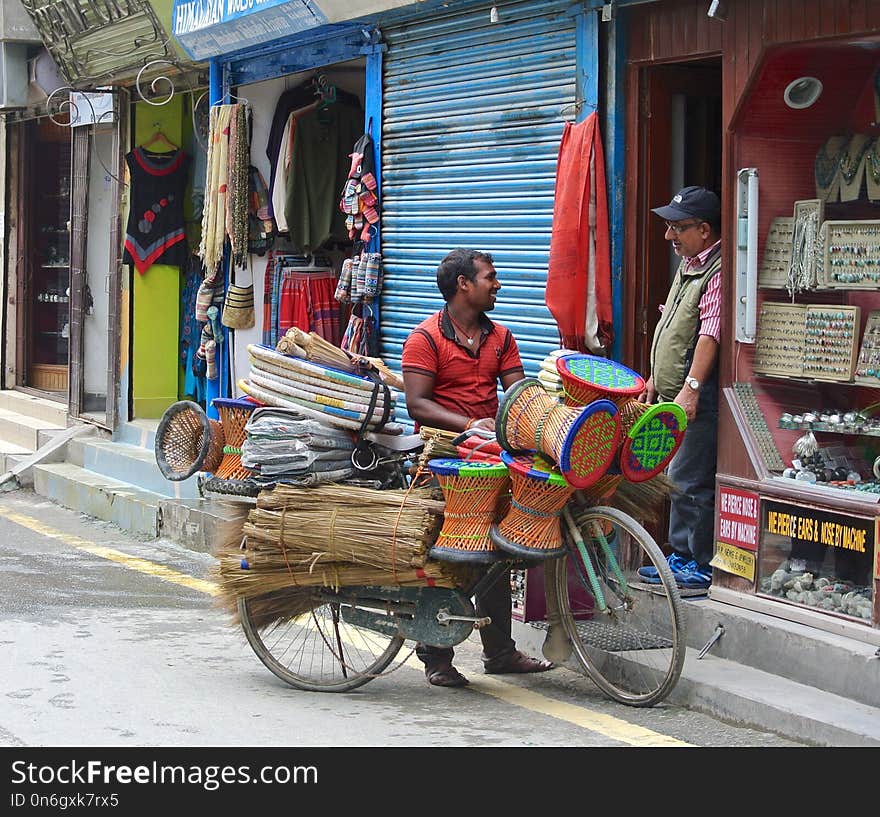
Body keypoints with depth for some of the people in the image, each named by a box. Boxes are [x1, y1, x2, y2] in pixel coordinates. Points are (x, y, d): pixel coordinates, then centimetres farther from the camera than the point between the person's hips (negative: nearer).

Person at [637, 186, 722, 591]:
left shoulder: (718, 273, -16)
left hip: (698, 402, -10)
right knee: (678, 478, 15)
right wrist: (656, 378, 29)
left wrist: (691, 387, -32)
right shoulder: (688, 266, 17)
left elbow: (710, 334, -26)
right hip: (674, 396, 10)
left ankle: (702, 566, 0)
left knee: (691, 481, -7)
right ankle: (681, 557, 23)